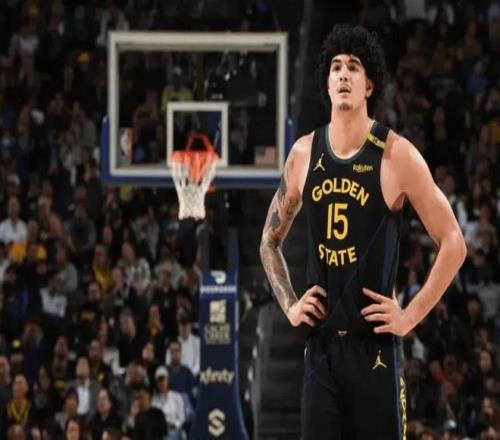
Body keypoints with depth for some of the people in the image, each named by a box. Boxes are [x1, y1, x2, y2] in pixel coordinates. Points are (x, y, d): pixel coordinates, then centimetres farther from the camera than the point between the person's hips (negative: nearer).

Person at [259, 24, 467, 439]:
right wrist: (289, 304, 10)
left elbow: (453, 244, -5)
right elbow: (271, 240, 22)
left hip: (375, 346, -4)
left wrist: (411, 315, -9)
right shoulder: (304, 154, 7)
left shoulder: (396, 156, -7)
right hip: (321, 345, 4)